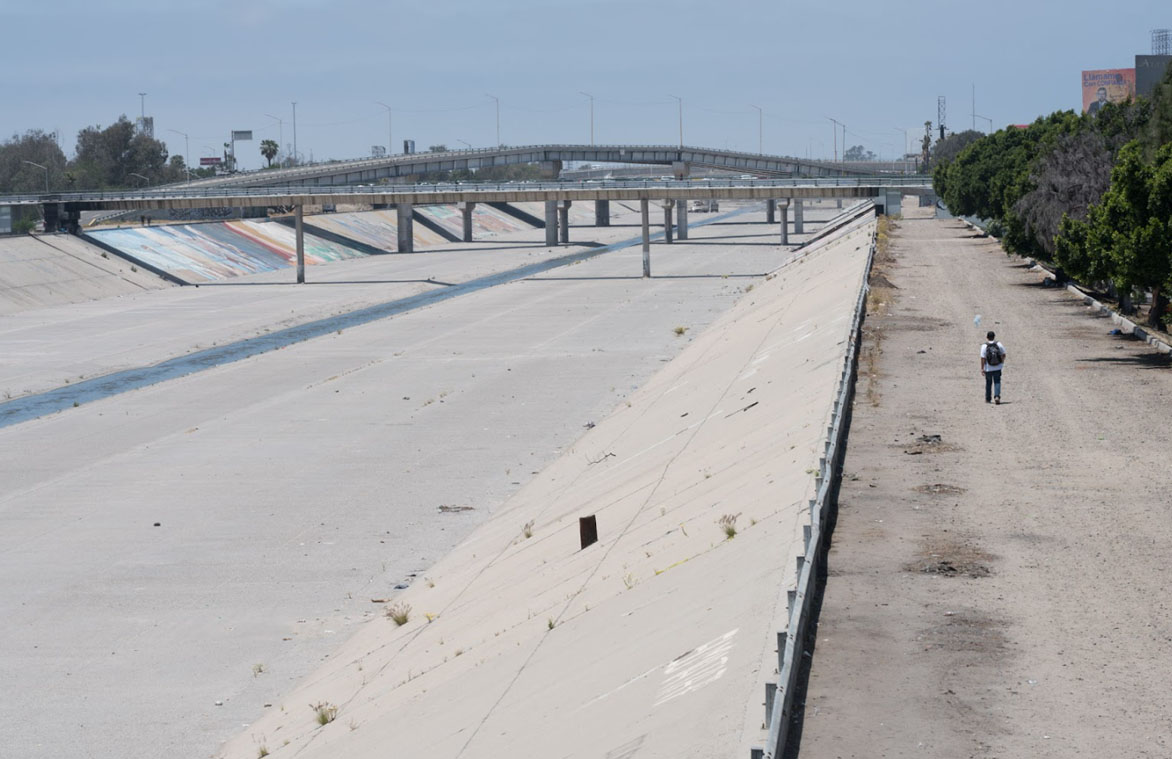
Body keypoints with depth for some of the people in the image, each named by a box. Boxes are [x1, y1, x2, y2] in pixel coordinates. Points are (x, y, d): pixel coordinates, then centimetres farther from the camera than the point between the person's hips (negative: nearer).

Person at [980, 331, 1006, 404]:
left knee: (988, 383, 14)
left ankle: (988, 399, 25)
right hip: (997, 368, 1)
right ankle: (997, 396, -16)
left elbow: (983, 358, -13)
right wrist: (1002, 362, 24)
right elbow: (1003, 355, 5)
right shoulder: (999, 345, -5)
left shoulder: (984, 346, -12)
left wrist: (982, 368, -7)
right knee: (997, 382, 5)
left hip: (988, 368, -1)